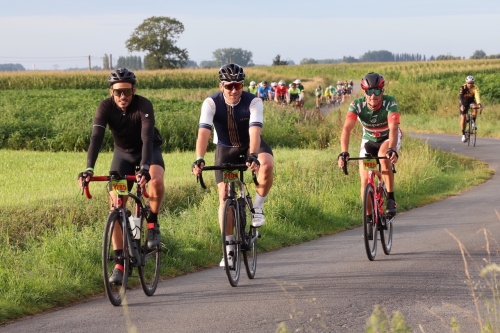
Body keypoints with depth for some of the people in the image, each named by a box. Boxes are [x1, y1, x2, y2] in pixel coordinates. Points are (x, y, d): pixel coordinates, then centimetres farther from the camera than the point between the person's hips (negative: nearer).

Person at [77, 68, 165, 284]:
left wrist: (144, 167, -54)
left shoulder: (144, 106, -29)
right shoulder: (106, 107, -23)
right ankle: (120, 263, -4)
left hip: (148, 150, -2)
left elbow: (147, 138, -39)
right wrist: (89, 169, -47)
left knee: (156, 180, -35)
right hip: (123, 153, 2)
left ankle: (152, 222, -8)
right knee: (116, 206, -9)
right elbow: (96, 138, -33)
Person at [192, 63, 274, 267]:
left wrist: (253, 156, -57)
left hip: (250, 145, -1)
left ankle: (257, 207, -9)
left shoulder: (253, 102, -26)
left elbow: (255, 132, -39)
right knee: (224, 195, -8)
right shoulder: (211, 103, -25)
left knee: (266, 165, -34)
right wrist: (199, 159, -52)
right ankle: (229, 249, 1)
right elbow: (203, 133, -36)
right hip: (226, 148, 1)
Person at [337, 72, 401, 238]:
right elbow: (347, 129, -37)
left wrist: (392, 149, -61)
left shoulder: (390, 103, -30)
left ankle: (391, 199, -24)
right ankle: (368, 219, 8)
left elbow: (393, 128, -43)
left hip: (389, 139, -3)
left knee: (384, 156, -36)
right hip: (369, 140, 3)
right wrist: (344, 153, -52)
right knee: (365, 180, -8)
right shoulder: (357, 105, -26)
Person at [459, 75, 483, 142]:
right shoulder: (463, 88, -25)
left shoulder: (475, 88, -23)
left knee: (475, 107, -33)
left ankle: (474, 122, -14)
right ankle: (463, 135, 0)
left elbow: (477, 96, -37)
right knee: (463, 118, -11)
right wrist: (462, 105, -53)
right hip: (464, 103, -1)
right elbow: (461, 97, -36)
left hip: (471, 102, 1)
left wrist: (479, 104, -55)